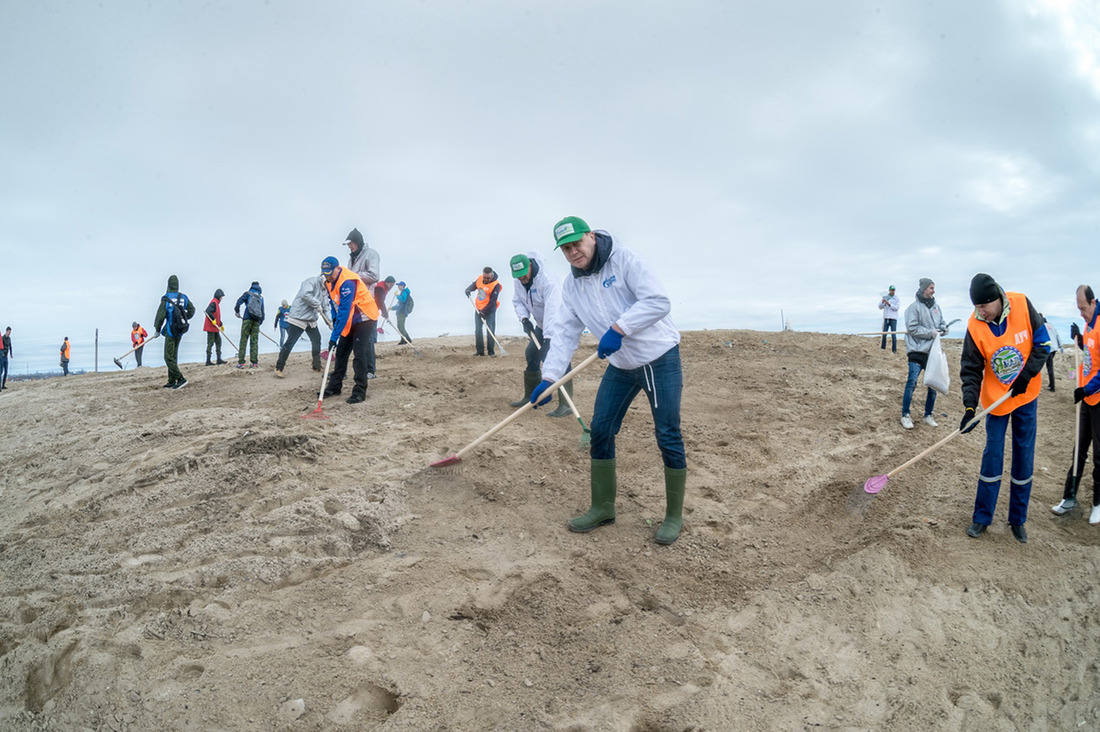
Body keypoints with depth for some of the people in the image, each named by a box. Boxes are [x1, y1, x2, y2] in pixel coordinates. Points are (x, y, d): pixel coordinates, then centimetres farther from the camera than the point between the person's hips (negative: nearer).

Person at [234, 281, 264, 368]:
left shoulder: (248, 293, 10)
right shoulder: (261, 297, 20)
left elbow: (239, 301, -5)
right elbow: (262, 310, 18)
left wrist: (237, 311, 7)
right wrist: (261, 321, 22)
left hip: (248, 318, -3)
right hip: (257, 320, 3)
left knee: (243, 340, -3)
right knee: (255, 341, 4)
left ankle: (241, 362, -8)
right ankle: (254, 363, -2)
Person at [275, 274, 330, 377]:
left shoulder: (323, 290, 14)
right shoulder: (312, 281, -13)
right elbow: (305, 295, -29)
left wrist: (329, 321, 5)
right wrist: (317, 304, -21)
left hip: (311, 320, 9)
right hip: (298, 318, -9)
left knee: (317, 341, 8)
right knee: (290, 343, -7)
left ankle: (317, 366, 18)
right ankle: (279, 368, 0)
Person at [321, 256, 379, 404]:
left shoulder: (347, 282, -28)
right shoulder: (330, 282, 3)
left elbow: (344, 311, -30)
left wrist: (334, 337, -29)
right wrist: (334, 321, 5)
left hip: (364, 318, -9)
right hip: (349, 321, 9)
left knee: (359, 353, -15)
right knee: (341, 352, 11)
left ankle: (360, 392, -10)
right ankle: (335, 386, 21)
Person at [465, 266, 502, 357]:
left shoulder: (495, 285, -19)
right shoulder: (479, 278, -2)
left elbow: (492, 302, -21)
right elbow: (474, 285, 19)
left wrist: (484, 311, -25)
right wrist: (469, 289, -4)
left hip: (489, 310, -6)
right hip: (478, 309, 6)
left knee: (491, 331, -8)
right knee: (477, 331, 7)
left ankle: (491, 352, 1)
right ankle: (480, 351, 16)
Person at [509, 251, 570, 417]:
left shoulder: (546, 281, -31)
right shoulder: (519, 282, -5)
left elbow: (552, 310, -39)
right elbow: (517, 301, 6)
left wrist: (548, 337, -46)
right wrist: (524, 318, -15)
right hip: (540, 324, 9)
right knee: (531, 355, 12)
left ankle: (565, 405, -23)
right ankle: (530, 396, 27)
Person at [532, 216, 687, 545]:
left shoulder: (625, 260, -15)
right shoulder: (571, 286, 3)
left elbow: (659, 301, -24)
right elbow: (564, 332, -1)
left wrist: (619, 328, -31)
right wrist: (549, 376, -12)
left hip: (660, 358, -6)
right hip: (620, 366, 6)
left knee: (667, 436, -4)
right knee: (600, 431, 4)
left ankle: (674, 515, 12)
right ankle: (603, 508, 20)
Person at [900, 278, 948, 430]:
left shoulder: (936, 307, 13)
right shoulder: (914, 307, -6)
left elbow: (941, 323, 18)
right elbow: (912, 328, -13)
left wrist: (943, 328, -4)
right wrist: (930, 333, -16)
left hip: (932, 351, 6)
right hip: (917, 351, -6)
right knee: (912, 383, -10)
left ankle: (928, 415, 20)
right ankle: (905, 415, 1)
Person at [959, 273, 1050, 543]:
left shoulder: (1022, 304, -15)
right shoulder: (975, 326, -16)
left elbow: (1042, 343, -5)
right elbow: (971, 370, -13)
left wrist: (1026, 375, -15)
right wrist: (970, 407, -23)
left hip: (1026, 395, 1)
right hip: (996, 399, -1)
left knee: (1024, 459, 7)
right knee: (992, 457, 0)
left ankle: (1018, 519, 20)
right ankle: (982, 518, 12)